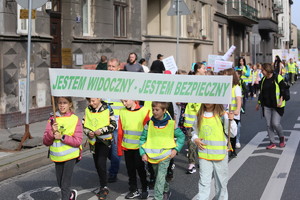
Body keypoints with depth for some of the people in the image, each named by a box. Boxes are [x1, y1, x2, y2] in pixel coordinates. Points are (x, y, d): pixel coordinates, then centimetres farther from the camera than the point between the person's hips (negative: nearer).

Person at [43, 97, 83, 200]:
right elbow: (46, 142, -2)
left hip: (70, 156, -4)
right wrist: (52, 132, -21)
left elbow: (78, 141, -12)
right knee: (60, 183, 17)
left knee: (65, 185, -5)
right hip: (57, 156, 4)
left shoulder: (75, 120, -7)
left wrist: (62, 137, -21)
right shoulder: (53, 119, 1)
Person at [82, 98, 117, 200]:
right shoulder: (87, 110, 4)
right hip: (93, 141, 5)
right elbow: (84, 124, 9)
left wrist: (101, 130, -19)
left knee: (101, 163, -14)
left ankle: (104, 188, -2)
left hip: (105, 140, -5)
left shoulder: (107, 109, -8)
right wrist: (88, 132, -11)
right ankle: (103, 187, 26)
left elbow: (113, 125, -7)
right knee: (97, 164, 11)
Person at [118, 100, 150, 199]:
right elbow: (120, 132, 4)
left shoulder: (143, 111, -8)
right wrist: (119, 148, 4)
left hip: (139, 146, -3)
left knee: (140, 168, 5)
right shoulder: (122, 112, 2)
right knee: (130, 169, 12)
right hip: (126, 146, 4)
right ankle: (134, 190, 26)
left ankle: (145, 190, 23)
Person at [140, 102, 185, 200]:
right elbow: (143, 138, 5)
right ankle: (166, 190, 43)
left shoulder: (171, 123, -6)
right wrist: (143, 153, -4)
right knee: (158, 176, 18)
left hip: (165, 155, -3)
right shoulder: (149, 123, -2)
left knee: (160, 177, -13)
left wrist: (176, 149, -4)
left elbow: (181, 136, 6)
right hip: (152, 155, 3)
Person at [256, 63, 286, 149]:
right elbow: (261, 92, 20)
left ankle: (282, 138, 16)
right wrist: (259, 103, 21)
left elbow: (283, 90, -7)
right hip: (266, 106, 6)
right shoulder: (263, 80, 11)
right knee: (268, 125, 3)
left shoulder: (278, 78, -7)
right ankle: (272, 143, 12)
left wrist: (281, 100, -18)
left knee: (275, 123, -12)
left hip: (277, 106, -6)